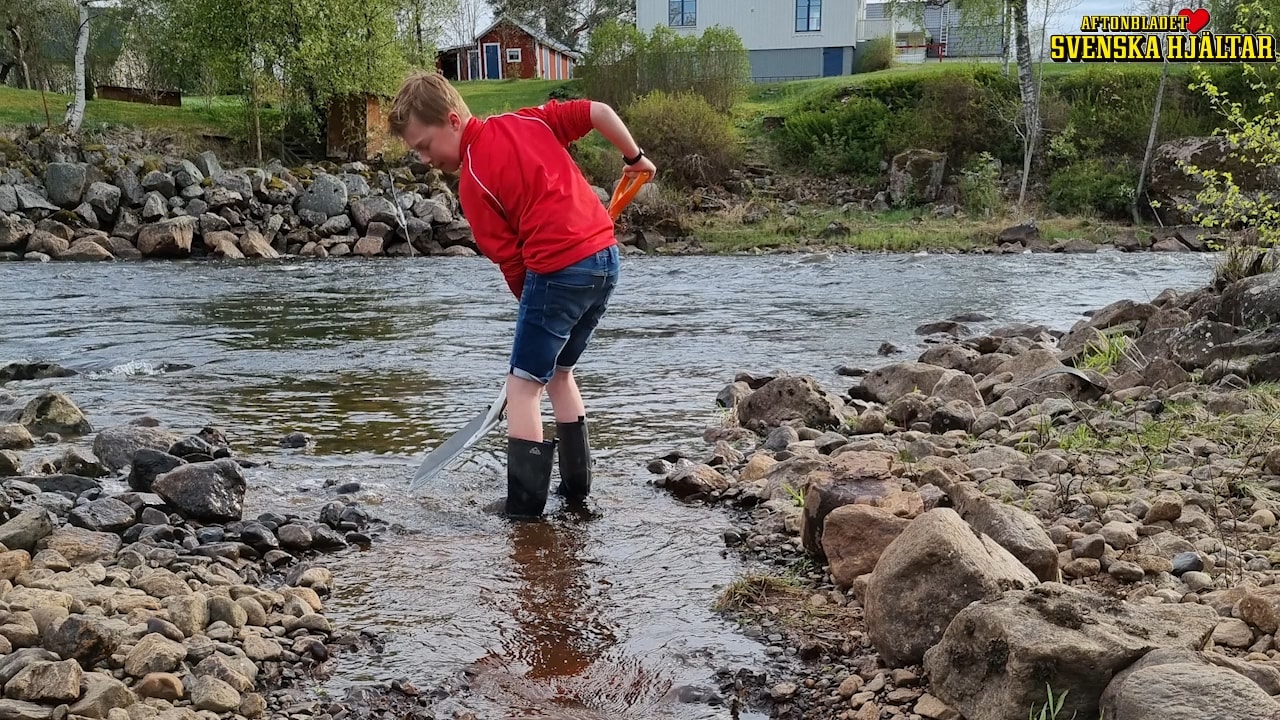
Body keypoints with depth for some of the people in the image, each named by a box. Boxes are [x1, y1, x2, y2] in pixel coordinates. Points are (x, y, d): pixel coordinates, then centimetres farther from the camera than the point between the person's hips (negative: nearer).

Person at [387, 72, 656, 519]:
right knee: (558, 372, 22)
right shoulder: (527, 120, 13)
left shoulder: (471, 181, -4)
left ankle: (524, 503, 2)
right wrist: (635, 157, 21)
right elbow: (598, 112, 8)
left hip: (557, 270, -8)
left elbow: (510, 260, -3)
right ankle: (577, 486, 27)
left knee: (523, 385, 2)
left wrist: (532, 303, 12)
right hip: (605, 255, 8)